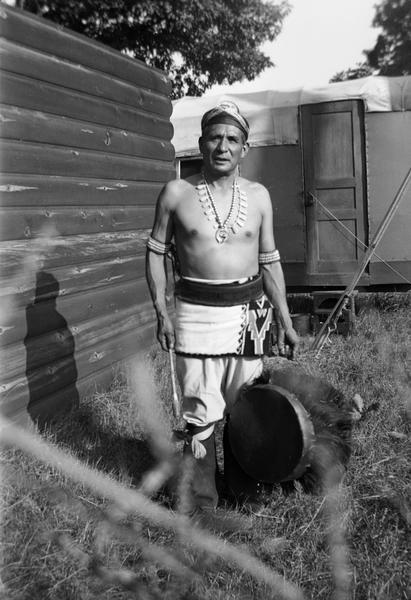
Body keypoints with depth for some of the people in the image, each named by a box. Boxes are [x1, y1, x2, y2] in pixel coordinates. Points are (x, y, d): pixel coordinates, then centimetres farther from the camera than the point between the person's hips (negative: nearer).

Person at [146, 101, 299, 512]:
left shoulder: (258, 196, 4)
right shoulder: (176, 193, -2)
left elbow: (269, 261, 9)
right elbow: (156, 251, 5)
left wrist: (285, 320, 9)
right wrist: (161, 312, -2)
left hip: (249, 311, 2)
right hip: (196, 312, -2)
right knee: (200, 414, 2)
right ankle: (202, 499, 19)